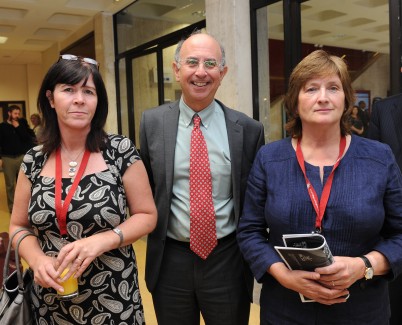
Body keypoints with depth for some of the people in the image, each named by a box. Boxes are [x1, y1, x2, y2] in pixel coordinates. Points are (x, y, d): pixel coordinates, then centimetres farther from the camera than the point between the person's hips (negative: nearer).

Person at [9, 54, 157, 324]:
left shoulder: (121, 151, -11)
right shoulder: (34, 161, -2)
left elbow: (147, 215, -6)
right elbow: (18, 226, 7)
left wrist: (101, 241, -22)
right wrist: (37, 260, -13)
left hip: (113, 296, -2)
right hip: (52, 297, 3)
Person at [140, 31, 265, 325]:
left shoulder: (248, 129, -6)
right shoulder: (152, 123, -4)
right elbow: (143, 186, 7)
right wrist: (150, 228, 3)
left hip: (227, 259, 0)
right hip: (170, 260, 1)